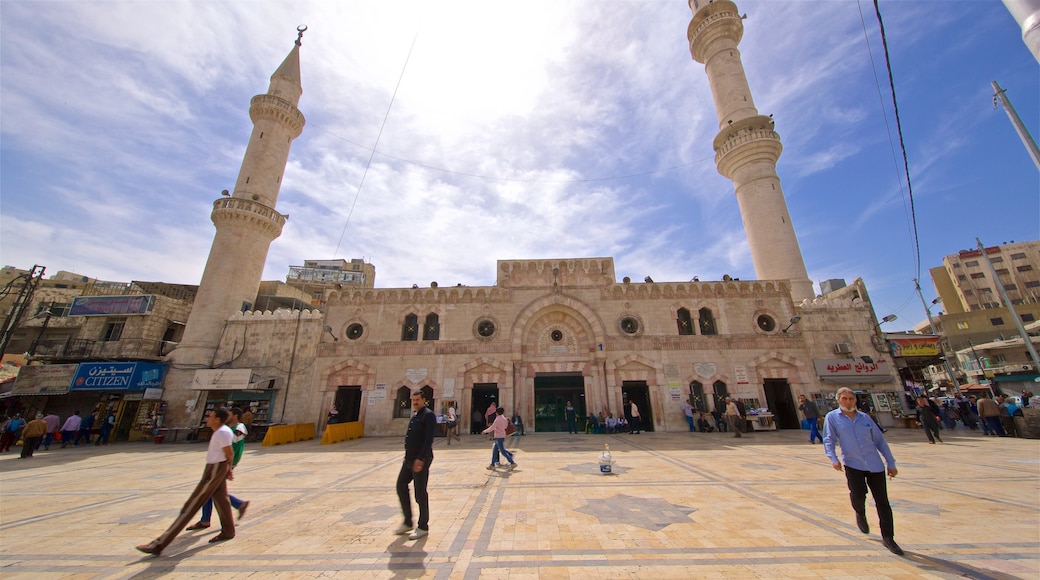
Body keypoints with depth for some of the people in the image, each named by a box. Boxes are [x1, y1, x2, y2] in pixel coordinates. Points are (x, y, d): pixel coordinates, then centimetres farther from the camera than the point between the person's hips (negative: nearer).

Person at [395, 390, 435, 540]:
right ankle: (407, 522, 28)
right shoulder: (415, 415, 14)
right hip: (409, 458, 9)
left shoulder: (428, 415, -14)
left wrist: (421, 459, -25)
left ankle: (423, 527, 19)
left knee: (420, 493, 2)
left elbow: (428, 439, -21)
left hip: (421, 460, -9)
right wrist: (408, 456, 17)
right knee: (401, 486, 12)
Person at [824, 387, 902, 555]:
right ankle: (860, 514, 20)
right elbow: (829, 439, -8)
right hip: (853, 464, -3)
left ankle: (888, 538, 21)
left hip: (875, 464, 3)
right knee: (858, 494, -15)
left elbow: (880, 440, 14)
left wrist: (891, 463, 10)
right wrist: (833, 458, -20)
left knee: (882, 501, 5)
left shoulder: (865, 417, 7)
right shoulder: (832, 417, -3)